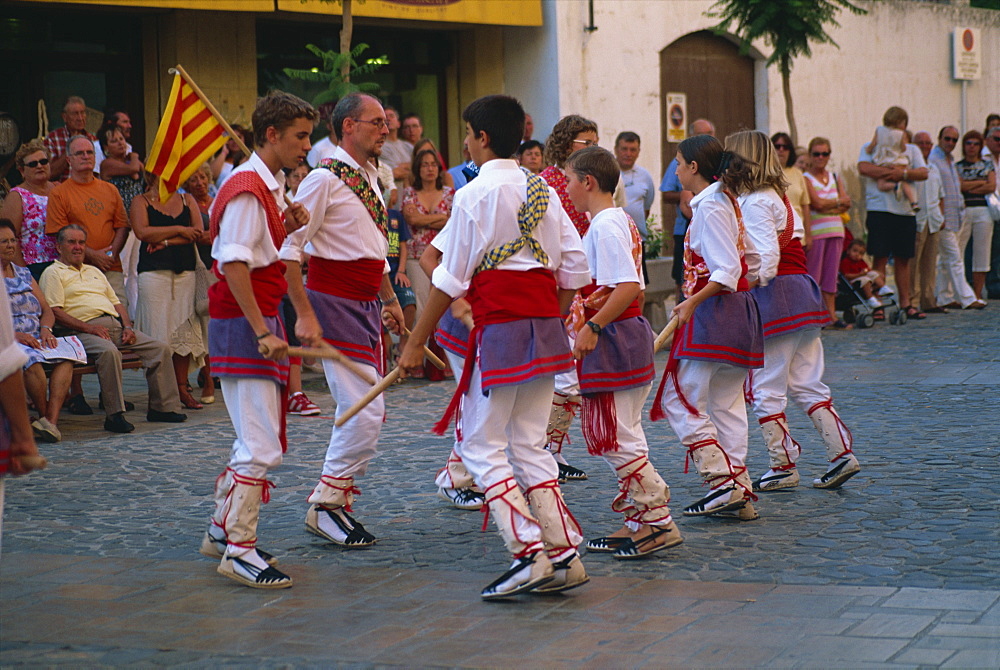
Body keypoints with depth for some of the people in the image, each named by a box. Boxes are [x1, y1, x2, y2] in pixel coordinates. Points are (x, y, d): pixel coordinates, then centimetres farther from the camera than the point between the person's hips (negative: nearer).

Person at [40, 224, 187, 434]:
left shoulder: (95, 272, 31)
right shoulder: (54, 273, 7)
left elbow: (117, 303, 27)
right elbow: (55, 313, -6)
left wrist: (127, 327, 6)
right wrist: (88, 328, -17)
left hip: (116, 324, 7)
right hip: (83, 329, -7)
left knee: (160, 348, -10)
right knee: (109, 352, -38)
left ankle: (162, 407, -6)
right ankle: (114, 415, -35)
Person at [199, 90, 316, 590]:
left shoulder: (270, 187, 15)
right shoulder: (247, 190, -16)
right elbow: (234, 265, -22)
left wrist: (289, 225, 2)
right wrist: (263, 332, -26)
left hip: (259, 319, 10)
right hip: (243, 323, -10)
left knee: (256, 439, 17)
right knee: (262, 446, -10)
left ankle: (221, 531, 27)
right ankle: (238, 551, -7)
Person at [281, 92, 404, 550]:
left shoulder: (369, 178, 14)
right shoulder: (325, 179, -13)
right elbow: (289, 247, -16)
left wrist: (390, 300, 27)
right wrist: (305, 314, -20)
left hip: (366, 305, 9)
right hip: (336, 304, -9)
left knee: (364, 411, 10)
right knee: (365, 412, -13)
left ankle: (336, 500, 20)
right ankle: (325, 505, 0)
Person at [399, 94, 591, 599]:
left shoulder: (475, 195, -8)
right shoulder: (542, 191, 11)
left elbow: (451, 280, -7)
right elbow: (574, 267, 10)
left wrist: (416, 344, 0)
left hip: (499, 329, -6)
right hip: (546, 328, 7)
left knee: (482, 445, 2)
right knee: (528, 444, 12)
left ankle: (529, 552, -9)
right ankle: (564, 554, 5)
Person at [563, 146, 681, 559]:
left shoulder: (604, 226, -16)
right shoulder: (622, 221, 15)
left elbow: (628, 287, -25)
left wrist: (592, 327, -22)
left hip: (612, 339, -10)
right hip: (630, 333, 10)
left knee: (612, 436, -7)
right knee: (621, 435, 14)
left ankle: (658, 521, -5)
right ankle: (637, 522, 18)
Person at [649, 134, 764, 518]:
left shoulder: (709, 206, -14)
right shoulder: (726, 201, 14)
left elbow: (726, 274, -22)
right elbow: (752, 263, 17)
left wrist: (691, 304, -21)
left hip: (712, 314, -10)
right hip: (738, 314, 10)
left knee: (680, 401, -5)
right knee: (726, 404, 11)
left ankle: (723, 481, -10)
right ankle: (741, 493, 11)